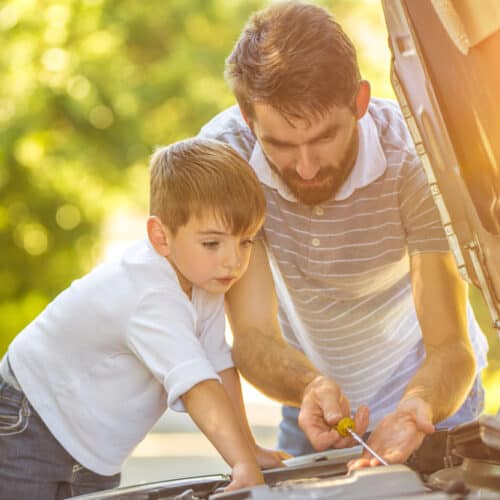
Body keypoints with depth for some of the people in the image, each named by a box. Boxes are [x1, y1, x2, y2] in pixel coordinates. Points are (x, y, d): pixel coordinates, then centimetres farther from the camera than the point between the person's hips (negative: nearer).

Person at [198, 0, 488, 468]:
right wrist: (312, 389, -48)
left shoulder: (413, 157, -31)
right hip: (311, 395, 2)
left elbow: (450, 347, -29)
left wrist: (416, 409, -52)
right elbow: (253, 336, -27)